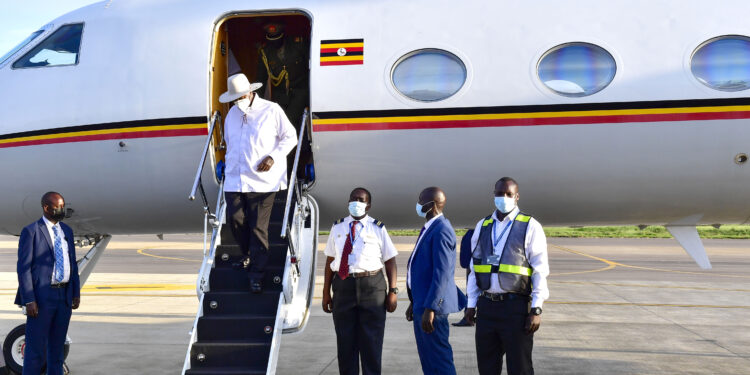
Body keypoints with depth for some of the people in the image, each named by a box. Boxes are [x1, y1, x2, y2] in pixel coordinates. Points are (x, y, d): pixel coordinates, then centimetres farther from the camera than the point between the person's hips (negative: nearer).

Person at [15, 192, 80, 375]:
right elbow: (23, 268, -10)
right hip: (42, 296, -6)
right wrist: (29, 301, -15)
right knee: (36, 346, -2)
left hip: (64, 296, 6)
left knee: (57, 346, 14)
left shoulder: (67, 231, 12)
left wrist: (76, 293, 10)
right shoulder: (30, 231, -7)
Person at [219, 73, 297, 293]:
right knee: (235, 220, -2)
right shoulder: (232, 114, 16)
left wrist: (273, 157, -10)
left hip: (262, 181, -5)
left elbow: (290, 137, 2)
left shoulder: (271, 111, -1)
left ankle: (257, 274, 3)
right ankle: (250, 256, 25)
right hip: (234, 181, 5)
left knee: (258, 228, -5)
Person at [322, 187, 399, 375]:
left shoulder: (378, 228, 6)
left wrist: (393, 291, -5)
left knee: (371, 341, 3)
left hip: (372, 287, -2)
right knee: (345, 341, 8)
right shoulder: (337, 227, 12)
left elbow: (390, 261, 4)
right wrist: (326, 292, 6)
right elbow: (330, 261, 11)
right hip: (343, 287, 2)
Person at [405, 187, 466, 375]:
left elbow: (442, 273, -23)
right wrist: (414, 302, 23)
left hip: (433, 304, -10)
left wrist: (429, 309, -25)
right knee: (427, 358, 17)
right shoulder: (429, 229, 15)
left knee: (439, 359, -4)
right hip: (421, 303, 10)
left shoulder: (441, 230, -17)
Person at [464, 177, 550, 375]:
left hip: (516, 307, -4)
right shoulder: (483, 226, 11)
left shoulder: (530, 227, -2)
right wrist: (471, 303, 10)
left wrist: (536, 309, -11)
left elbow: (540, 271, -5)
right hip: (486, 306, 4)